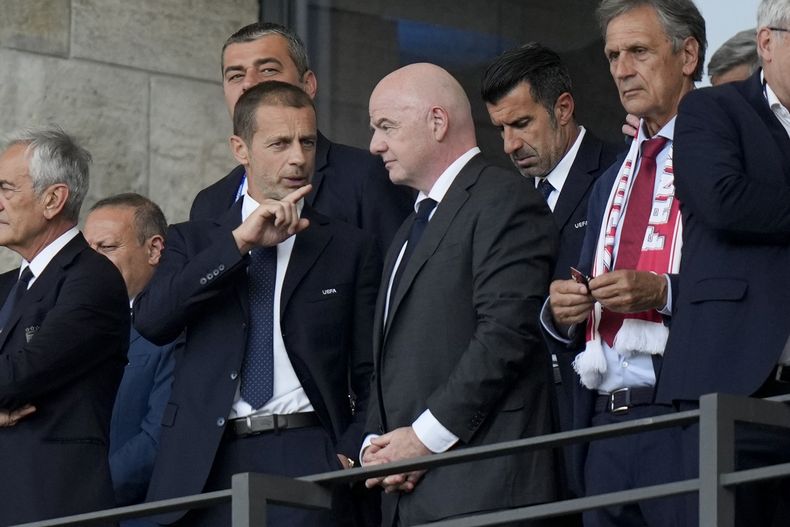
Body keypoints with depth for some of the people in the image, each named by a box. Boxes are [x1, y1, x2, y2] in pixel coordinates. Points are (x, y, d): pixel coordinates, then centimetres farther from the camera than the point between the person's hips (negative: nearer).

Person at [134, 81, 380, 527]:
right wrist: (240, 241, -7)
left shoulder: (351, 248, 13)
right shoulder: (193, 241, 16)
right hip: (206, 466, 1)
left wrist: (352, 453, -7)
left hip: (306, 456, -1)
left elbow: (372, 374, 11)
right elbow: (151, 321, -3)